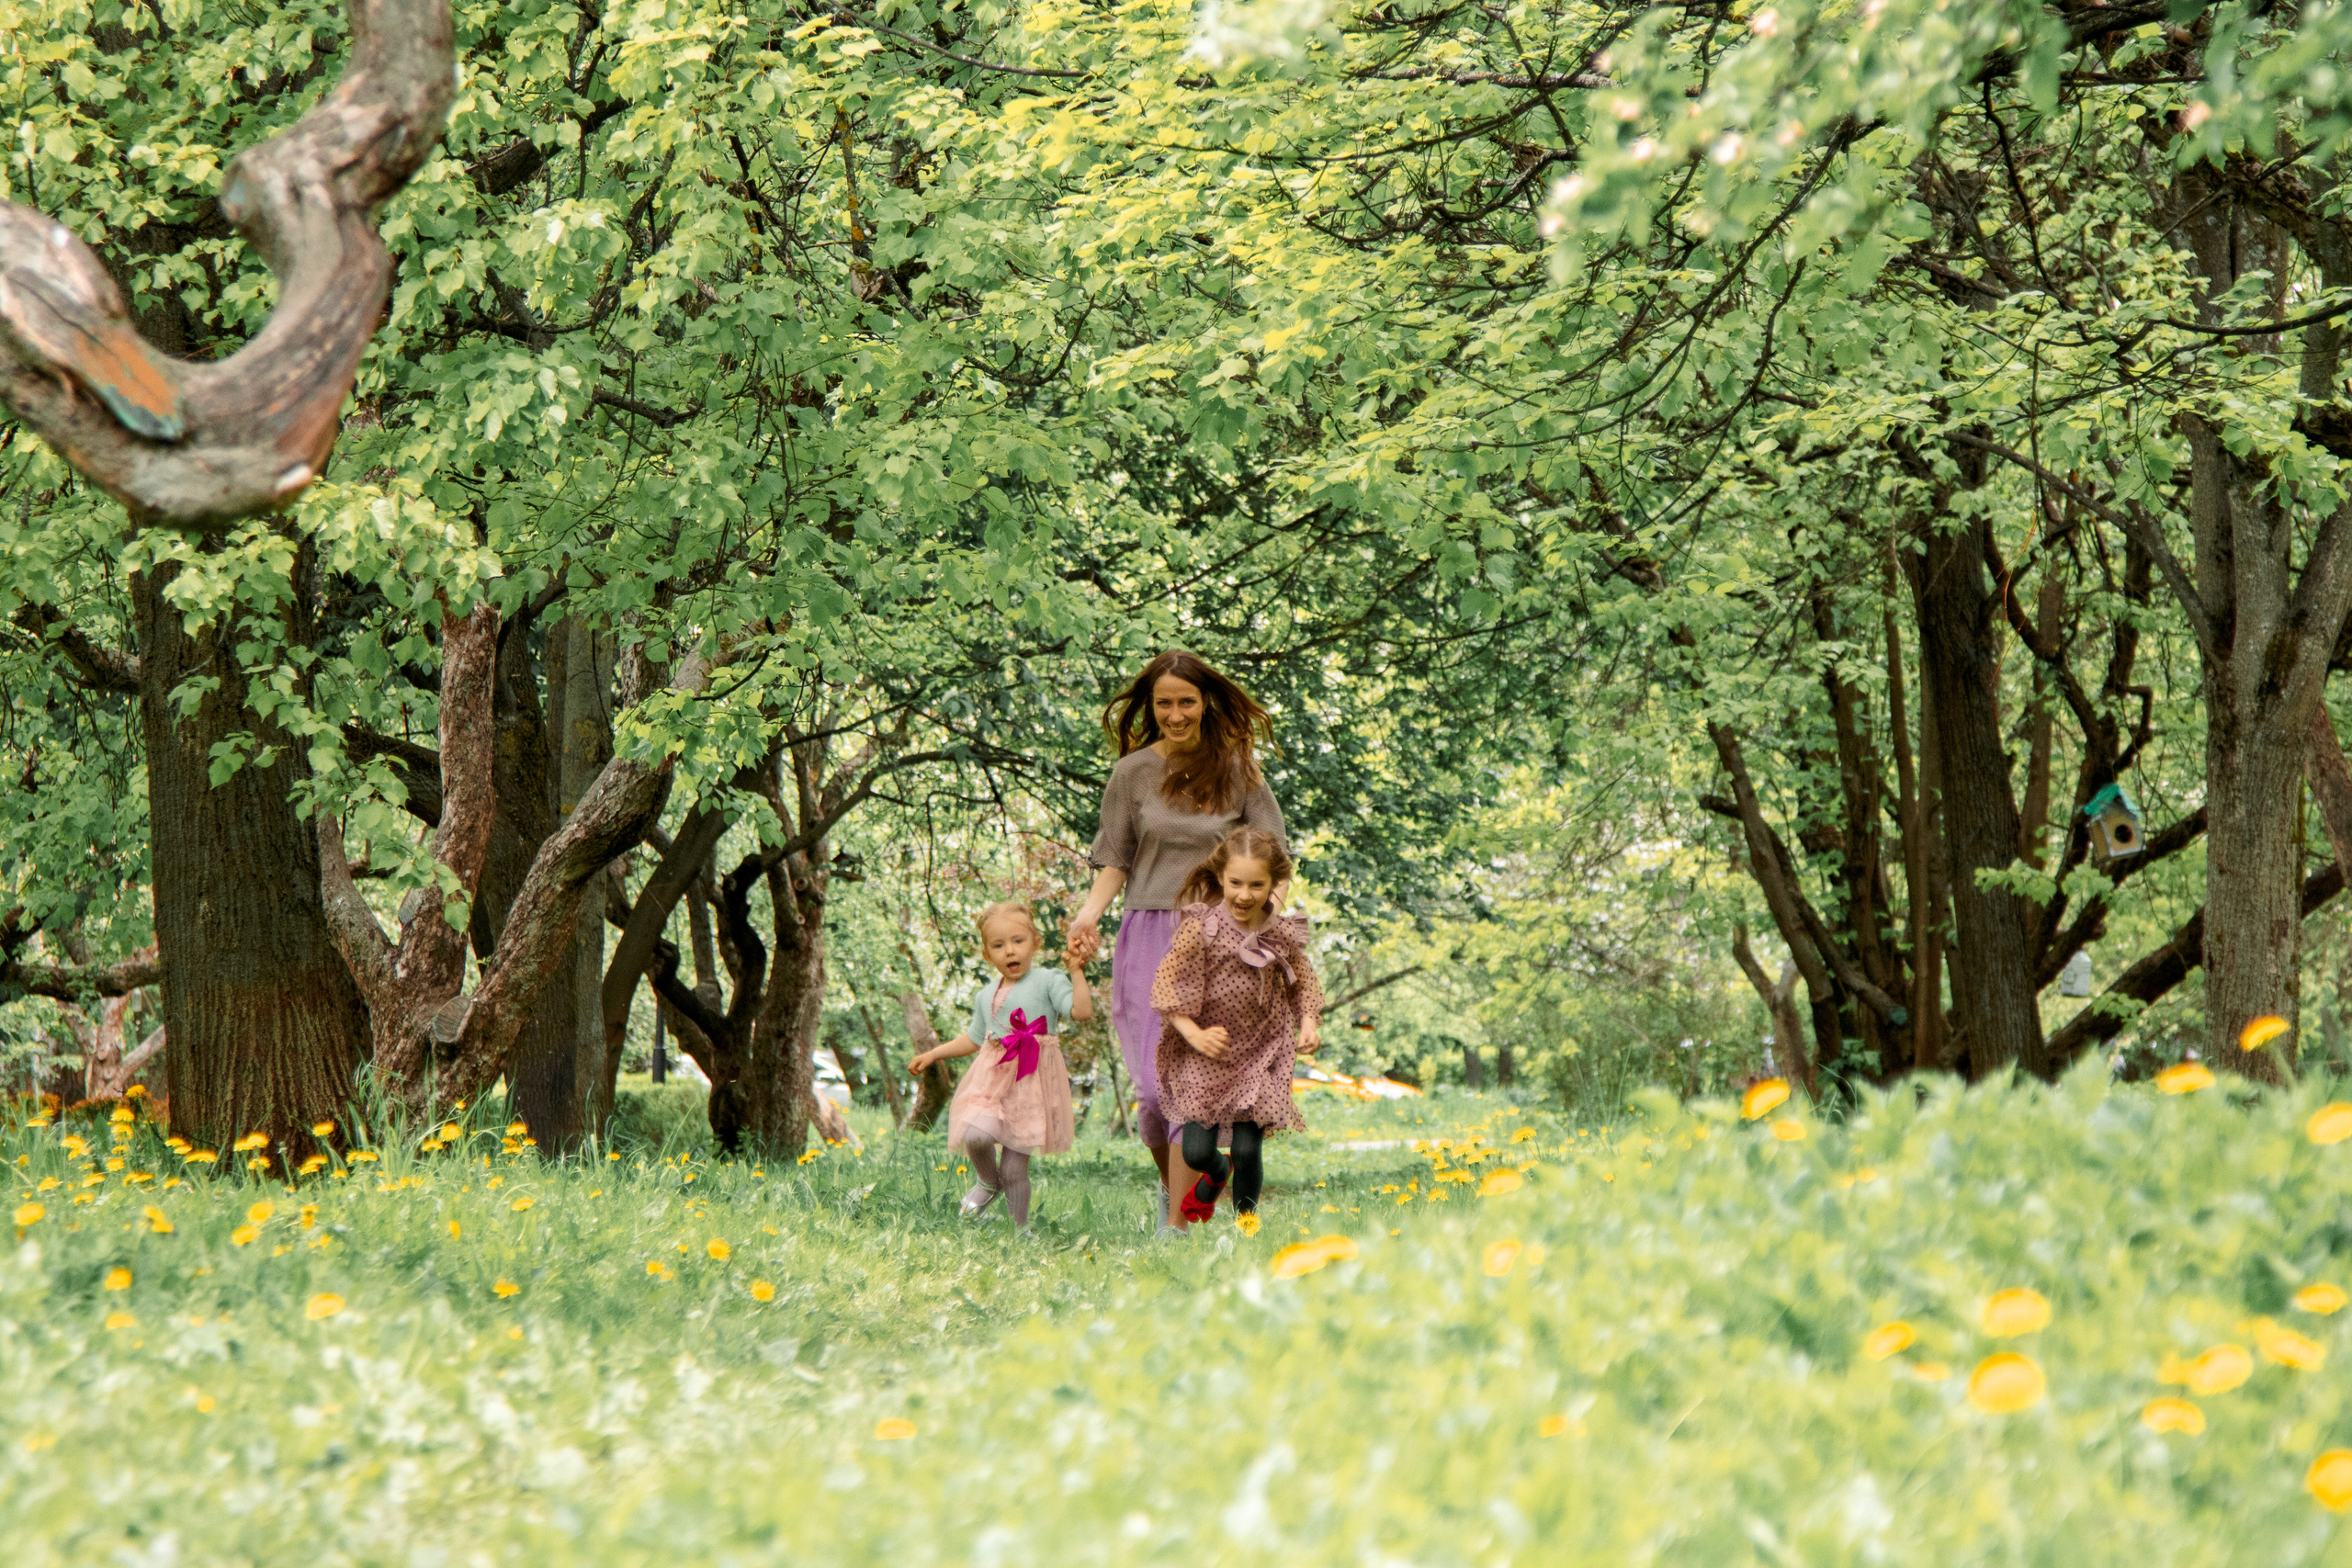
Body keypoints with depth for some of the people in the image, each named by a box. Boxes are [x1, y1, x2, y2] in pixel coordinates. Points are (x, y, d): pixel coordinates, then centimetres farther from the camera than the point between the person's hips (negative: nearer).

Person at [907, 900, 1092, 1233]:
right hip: (992, 1079, 4)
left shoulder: (1048, 982, -1)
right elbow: (974, 1038, 29)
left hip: (1032, 1082, -4)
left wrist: (1076, 971, -20)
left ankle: (1021, 1228, 18)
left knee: (1014, 1168, -3)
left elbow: (1082, 1011, -15)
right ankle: (987, 1183, 8)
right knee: (976, 1136, -25)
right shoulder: (986, 996, 14)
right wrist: (933, 1055, 30)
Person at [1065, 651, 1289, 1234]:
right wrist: (1088, 914, -8)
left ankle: (1178, 1224, -5)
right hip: (1149, 936, 1)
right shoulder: (1133, 773, 7)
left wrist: (1269, 906, -11)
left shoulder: (1236, 770, 6)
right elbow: (1114, 860, 9)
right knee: (1155, 1087, -4)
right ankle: (1172, 1185, 24)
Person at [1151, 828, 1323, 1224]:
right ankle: (1217, 1174, 36)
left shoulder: (1282, 934, -5)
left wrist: (1309, 1022, -6)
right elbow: (1166, 985, -10)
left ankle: (1245, 1221, 22)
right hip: (1204, 1057, -1)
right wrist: (1194, 1034, -18)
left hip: (1261, 1055, 1)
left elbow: (1303, 982, 11)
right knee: (1197, 1152, -2)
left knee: (1248, 1151, -2)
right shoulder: (1200, 928, -14)